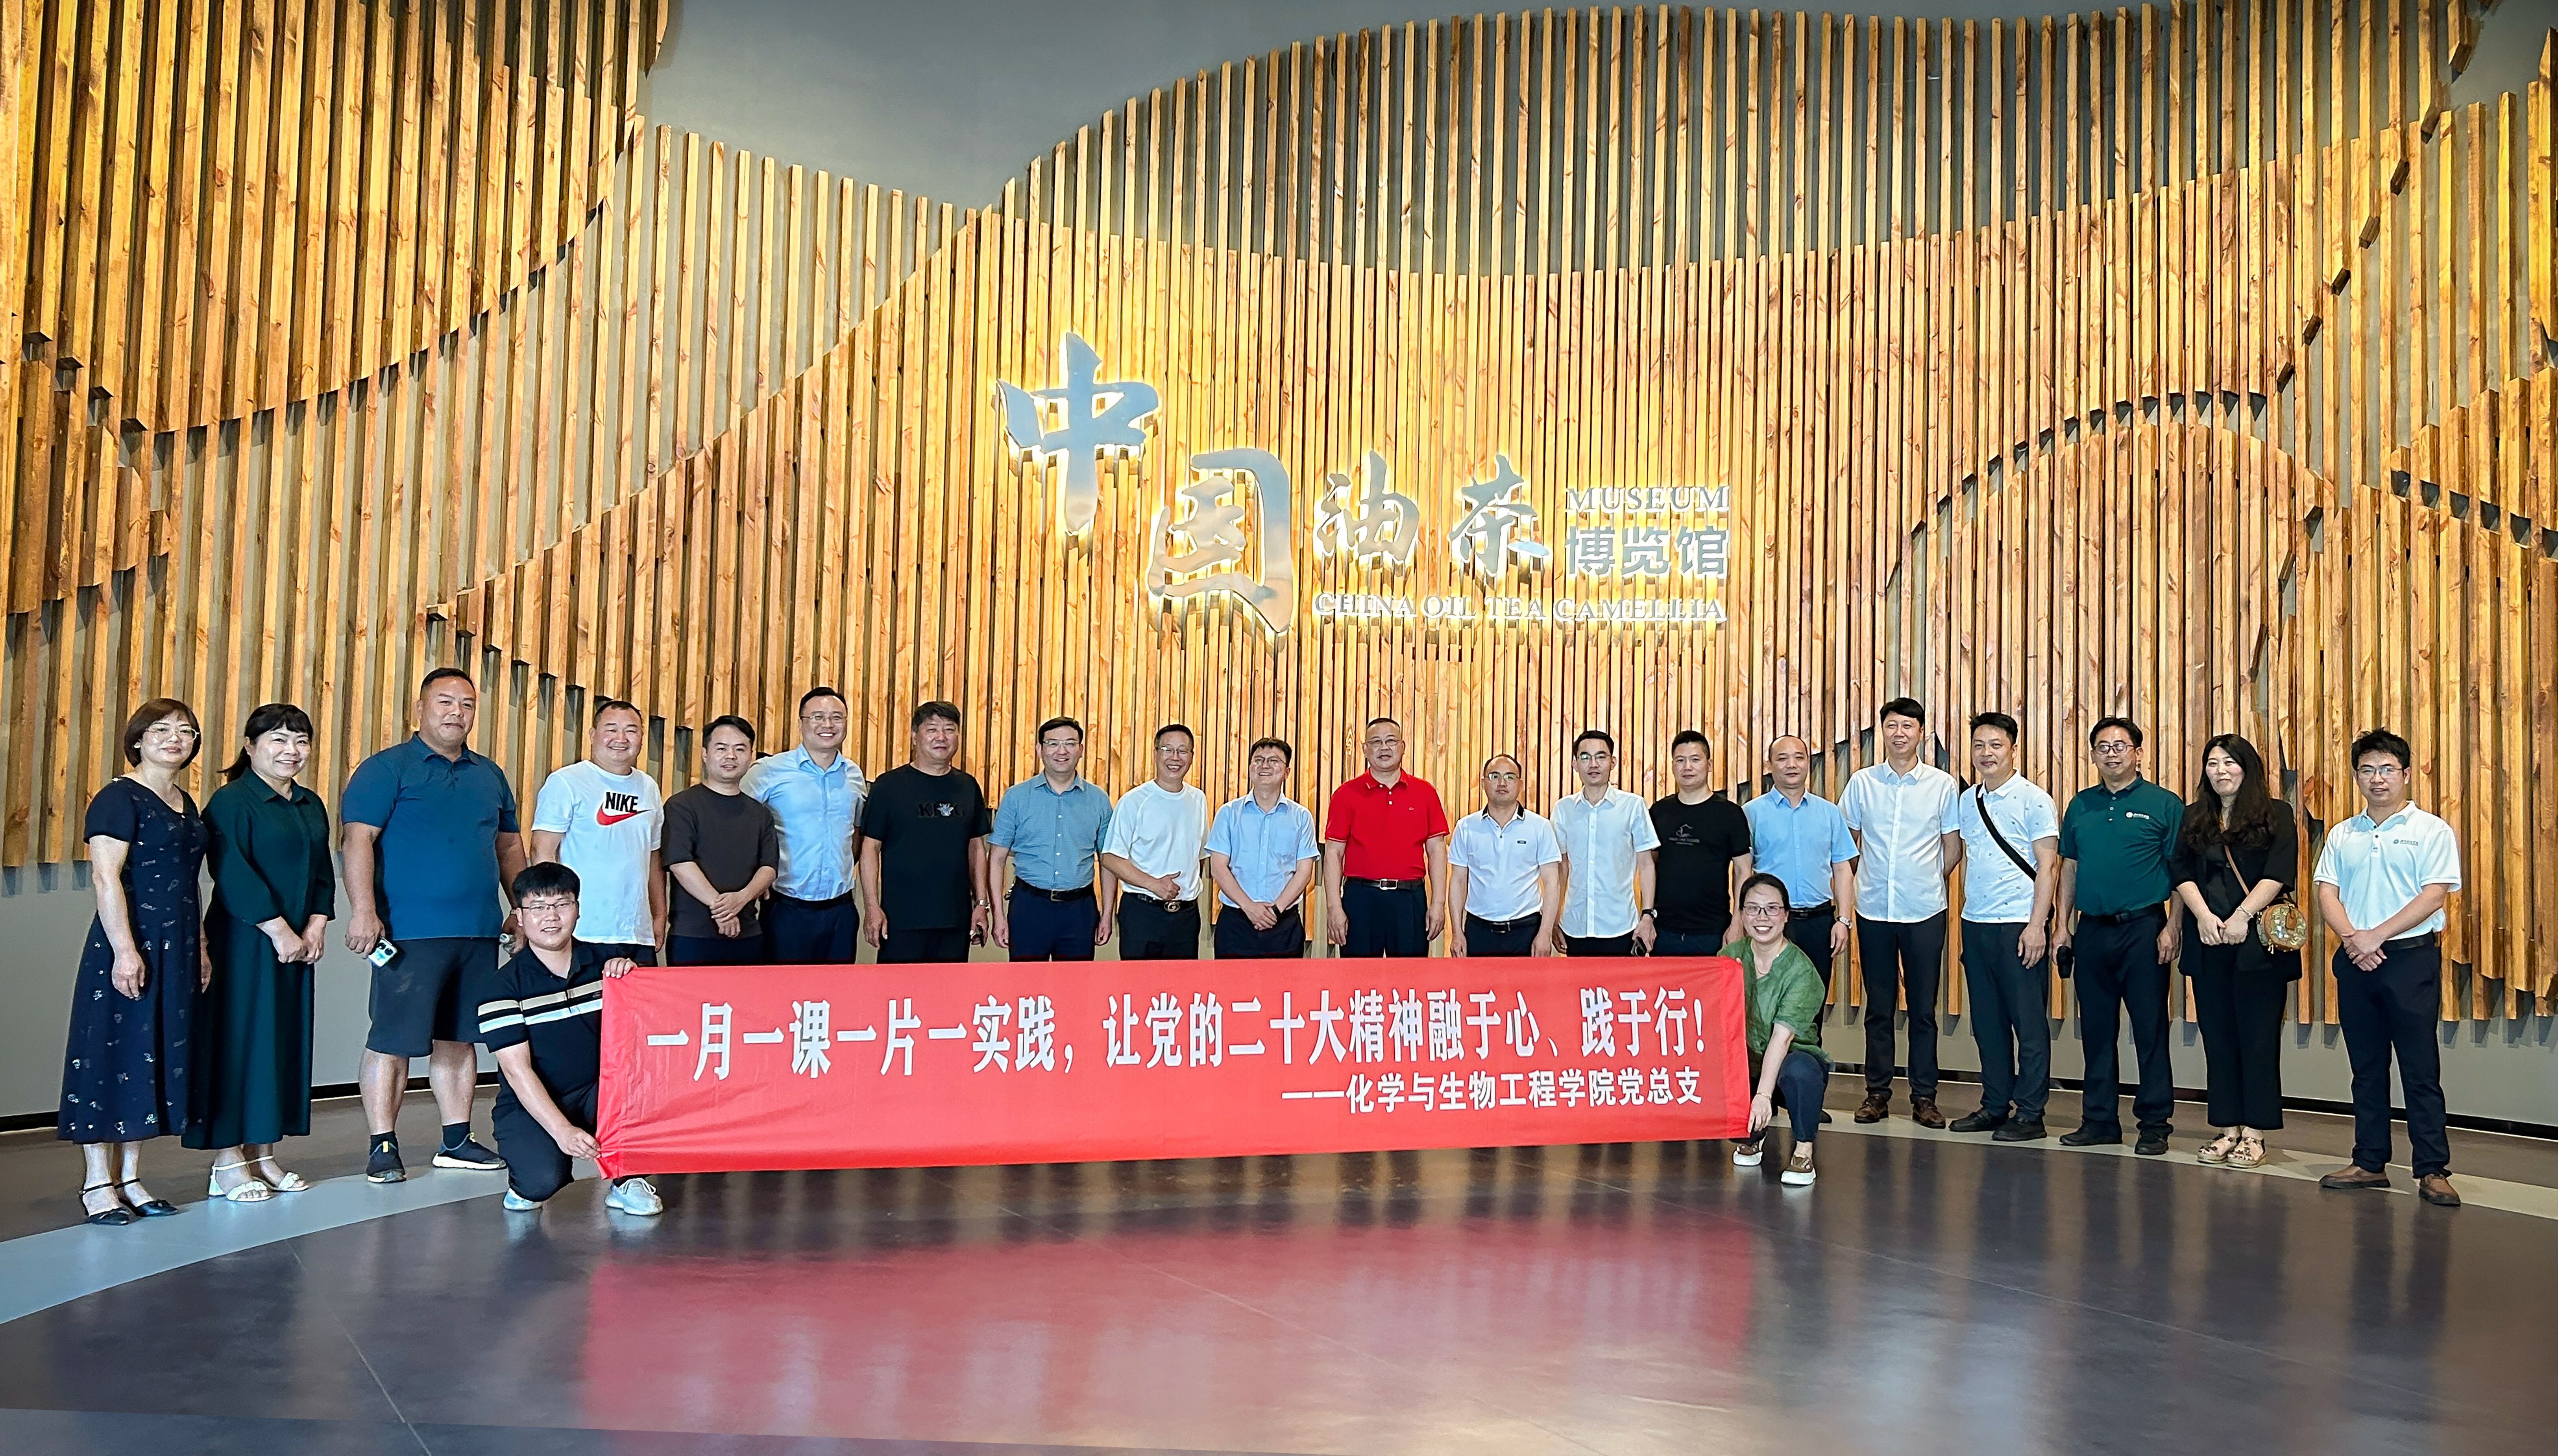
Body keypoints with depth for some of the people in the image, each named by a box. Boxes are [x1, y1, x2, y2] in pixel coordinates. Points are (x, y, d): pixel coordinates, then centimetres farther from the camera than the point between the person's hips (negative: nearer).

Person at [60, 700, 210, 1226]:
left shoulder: (185, 804, 16)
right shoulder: (119, 797, -8)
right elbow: (105, 877, -15)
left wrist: (201, 947, 15)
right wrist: (125, 949, -22)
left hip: (177, 949, 8)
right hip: (130, 943, -8)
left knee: (160, 1055, 9)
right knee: (112, 1053, -2)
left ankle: (130, 1178, 16)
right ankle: (97, 1183, 5)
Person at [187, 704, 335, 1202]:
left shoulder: (311, 806, 15)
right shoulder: (232, 802, -7)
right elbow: (233, 874, -15)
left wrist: (316, 927, 0)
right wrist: (280, 931, -17)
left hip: (297, 944, 7)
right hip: (243, 942, -7)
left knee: (287, 1043, 8)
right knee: (239, 1041, -4)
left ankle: (263, 1155, 16)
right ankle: (228, 1163, 1)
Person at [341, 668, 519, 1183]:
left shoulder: (491, 776, 17)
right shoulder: (387, 768, -2)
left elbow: (510, 846, 23)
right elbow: (357, 838, -10)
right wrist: (363, 910, -19)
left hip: (479, 930, 6)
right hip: (410, 932, -6)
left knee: (458, 1038, 12)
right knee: (394, 1039, -3)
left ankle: (456, 1140, 19)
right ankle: (383, 1146, 6)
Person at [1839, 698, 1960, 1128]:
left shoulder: (1943, 785, 1)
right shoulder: (1862, 783, 4)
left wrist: (1927, 882, 8)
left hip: (1924, 912, -1)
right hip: (1874, 910, 1)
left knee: (1923, 1008, 4)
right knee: (1878, 1007, 7)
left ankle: (1924, 1097, 12)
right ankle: (1877, 1093, 15)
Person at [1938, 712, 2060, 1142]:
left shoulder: (2034, 801, -6)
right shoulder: (1963, 802, 11)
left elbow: (2048, 866, -10)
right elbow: (1950, 855, 21)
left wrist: (2036, 926, -16)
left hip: (2019, 927, -6)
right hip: (1975, 924, 6)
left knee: (2028, 1021, 0)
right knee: (1987, 1021, 12)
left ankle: (2030, 1114, 6)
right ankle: (1994, 1106, 21)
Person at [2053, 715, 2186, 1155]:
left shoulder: (2165, 805, -2)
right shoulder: (2081, 805, 11)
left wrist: (2172, 929, -12)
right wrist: (2062, 925, 7)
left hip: (2143, 929, -4)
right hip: (2092, 930, 4)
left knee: (2150, 1030, -1)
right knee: (2096, 1029, 10)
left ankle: (2154, 1124, 7)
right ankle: (2099, 1119, 18)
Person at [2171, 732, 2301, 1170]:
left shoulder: (2276, 815, 3)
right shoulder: (2193, 819, 13)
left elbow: (2280, 872, -8)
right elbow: (2181, 871, 5)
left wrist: (2242, 916, -18)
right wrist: (2204, 916, -12)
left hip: (2258, 941, -4)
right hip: (2208, 942, 4)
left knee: (2258, 1036, -2)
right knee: (2218, 1035, 6)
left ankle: (2255, 1134, 3)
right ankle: (2228, 1128, 13)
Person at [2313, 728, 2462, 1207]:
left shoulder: (2431, 830, 0)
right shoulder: (2342, 835, 13)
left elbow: (2433, 896, -9)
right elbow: (2326, 892, 6)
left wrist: (2375, 937, -15)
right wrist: (2351, 938, -12)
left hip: (2411, 957, -4)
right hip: (2354, 960, 4)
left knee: (2421, 1069, -4)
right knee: (2366, 1067, 9)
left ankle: (2433, 1171, 0)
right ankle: (2370, 1163, 15)